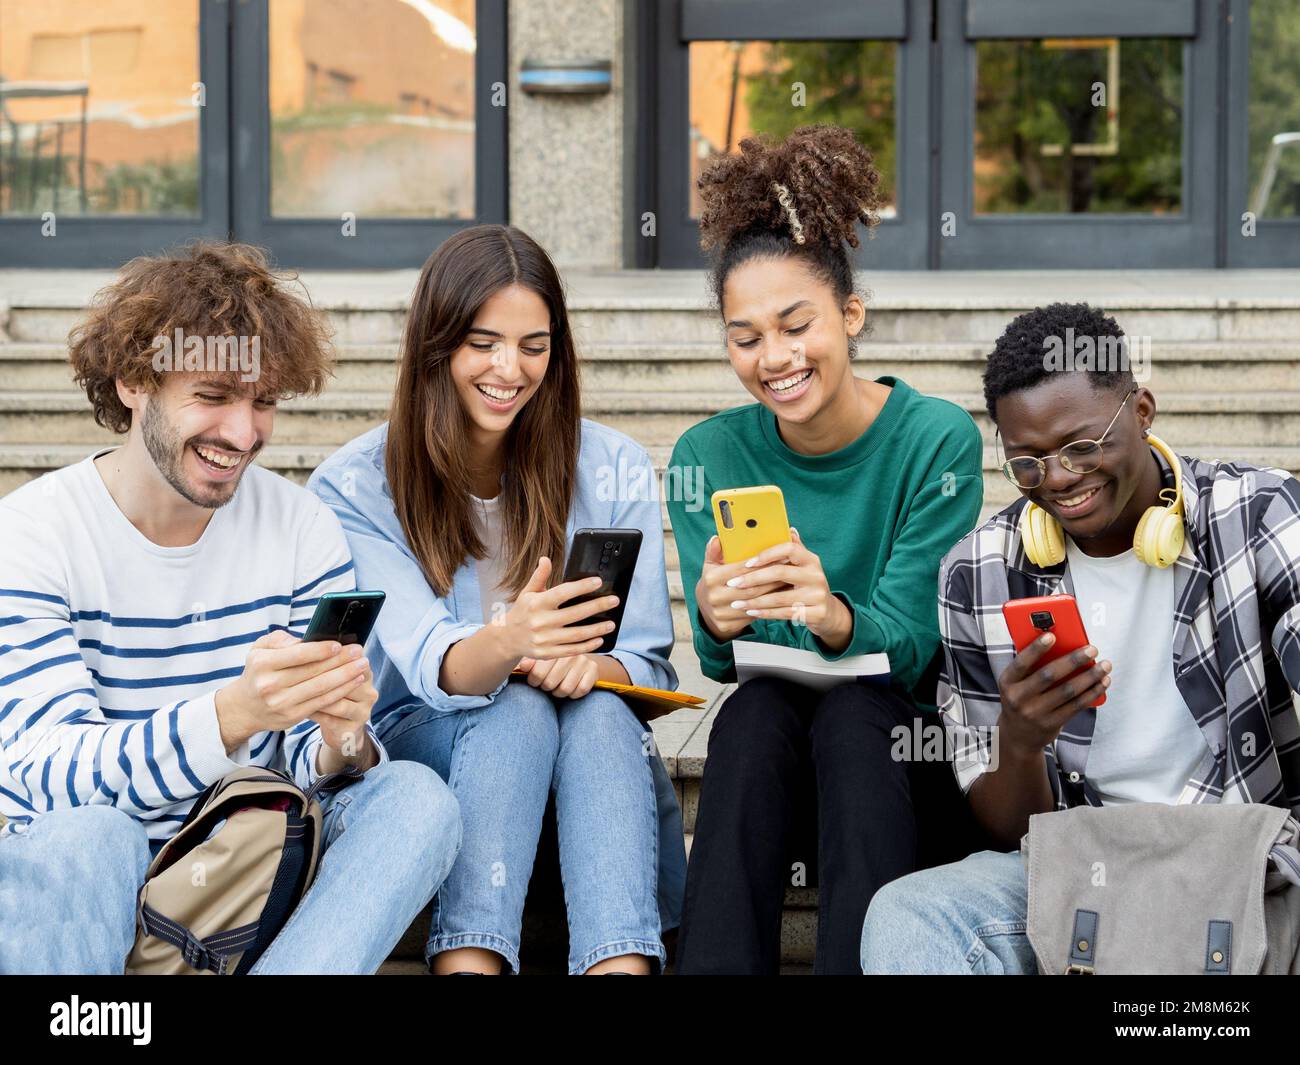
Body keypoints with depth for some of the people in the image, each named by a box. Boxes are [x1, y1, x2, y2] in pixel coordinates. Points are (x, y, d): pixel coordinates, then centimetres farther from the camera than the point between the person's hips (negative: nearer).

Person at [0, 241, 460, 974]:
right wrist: (232, 714, -37)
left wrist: (341, 742, -24)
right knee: (90, 834, -36)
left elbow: (314, 770, 2)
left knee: (416, 796, -22)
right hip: (72, 885, -4)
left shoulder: (304, 531, 3)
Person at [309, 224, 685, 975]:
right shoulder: (356, 487, -7)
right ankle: (469, 963, -44)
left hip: (594, 744, 2)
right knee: (517, 709, -32)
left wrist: (590, 664, -29)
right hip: (422, 741, -1)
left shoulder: (614, 470, -2)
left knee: (596, 709, -32)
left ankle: (623, 968, -48)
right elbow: (432, 668, -19)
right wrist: (508, 644, -44)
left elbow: (648, 664, -3)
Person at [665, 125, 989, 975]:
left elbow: (908, 643, -15)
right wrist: (717, 622, -31)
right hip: (770, 755, 2)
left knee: (851, 711, -32)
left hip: (915, 756, -2)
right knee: (755, 708, -30)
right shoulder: (708, 455, -2)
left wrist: (833, 617, -39)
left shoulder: (938, 441, -10)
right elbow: (723, 666, -6)